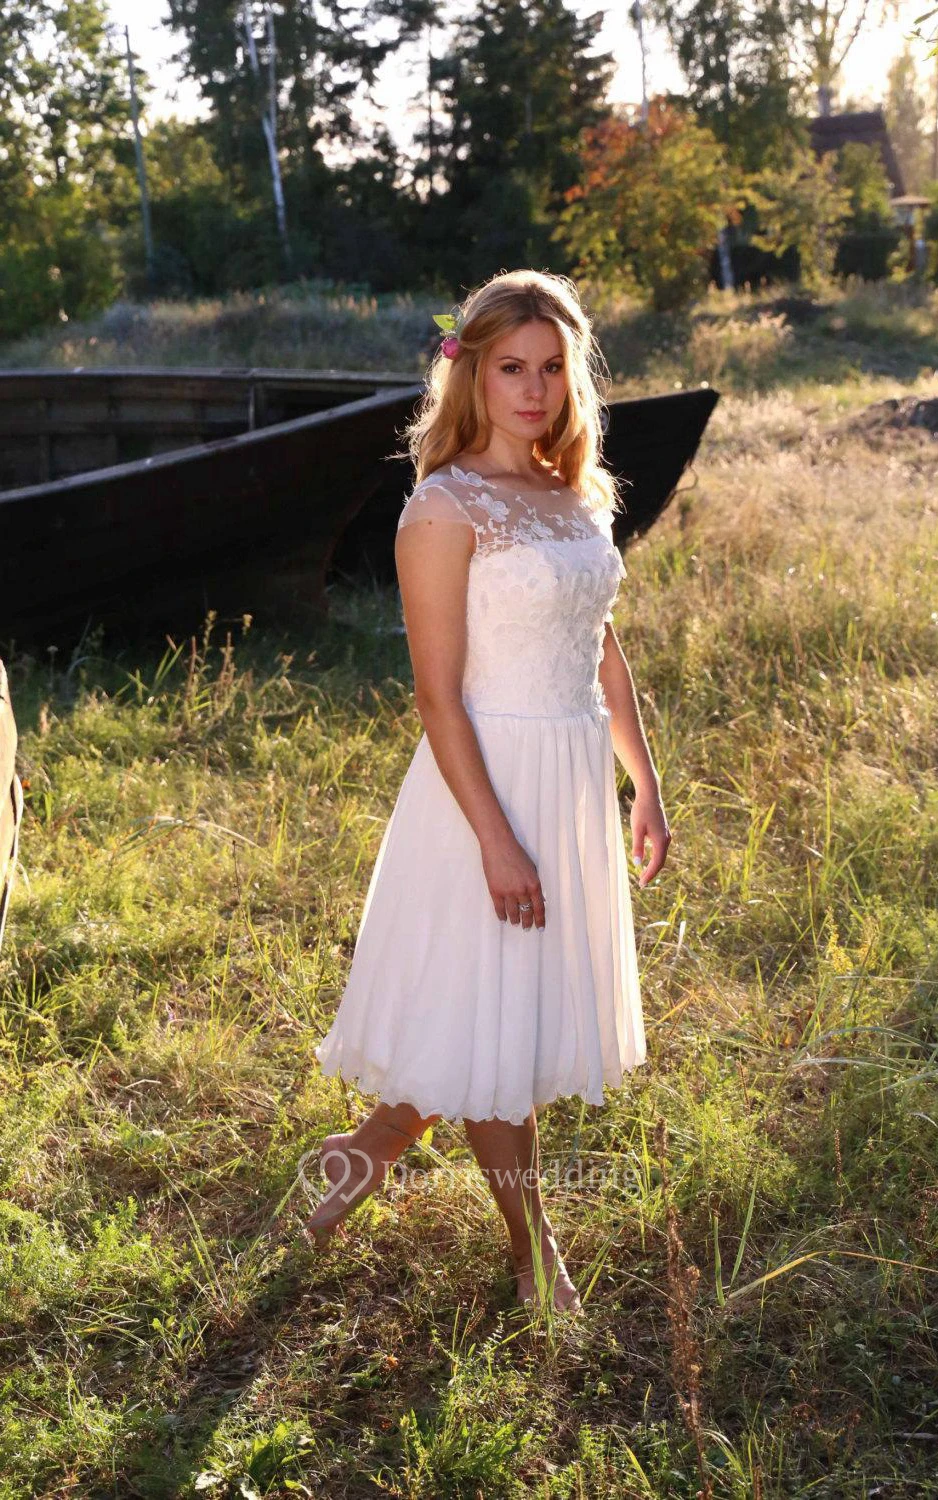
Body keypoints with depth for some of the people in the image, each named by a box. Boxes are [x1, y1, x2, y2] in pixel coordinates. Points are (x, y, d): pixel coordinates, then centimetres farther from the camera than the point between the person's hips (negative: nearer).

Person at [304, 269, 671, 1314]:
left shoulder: (576, 494, 8)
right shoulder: (447, 508, -14)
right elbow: (438, 692, -17)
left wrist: (645, 784, 13)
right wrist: (496, 839, -19)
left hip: (579, 779, 8)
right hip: (492, 778, -8)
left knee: (537, 999, 16)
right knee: (493, 1010, 7)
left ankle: (375, 1147, 34)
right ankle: (533, 1248, 25)